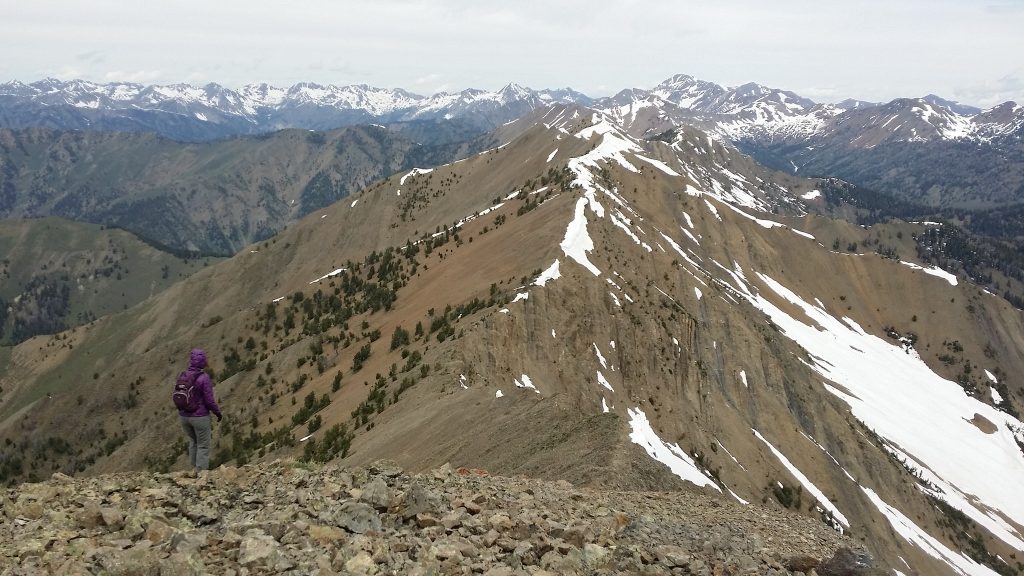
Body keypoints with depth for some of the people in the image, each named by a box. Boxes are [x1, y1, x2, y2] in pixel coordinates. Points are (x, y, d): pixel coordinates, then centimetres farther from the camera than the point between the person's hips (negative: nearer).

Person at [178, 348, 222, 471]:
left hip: (184, 416, 6)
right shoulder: (204, 378, -20)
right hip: (200, 417, -6)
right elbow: (209, 401, -18)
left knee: (193, 441, 28)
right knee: (203, 446, 10)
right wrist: (218, 413, -1)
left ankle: (195, 468, 36)